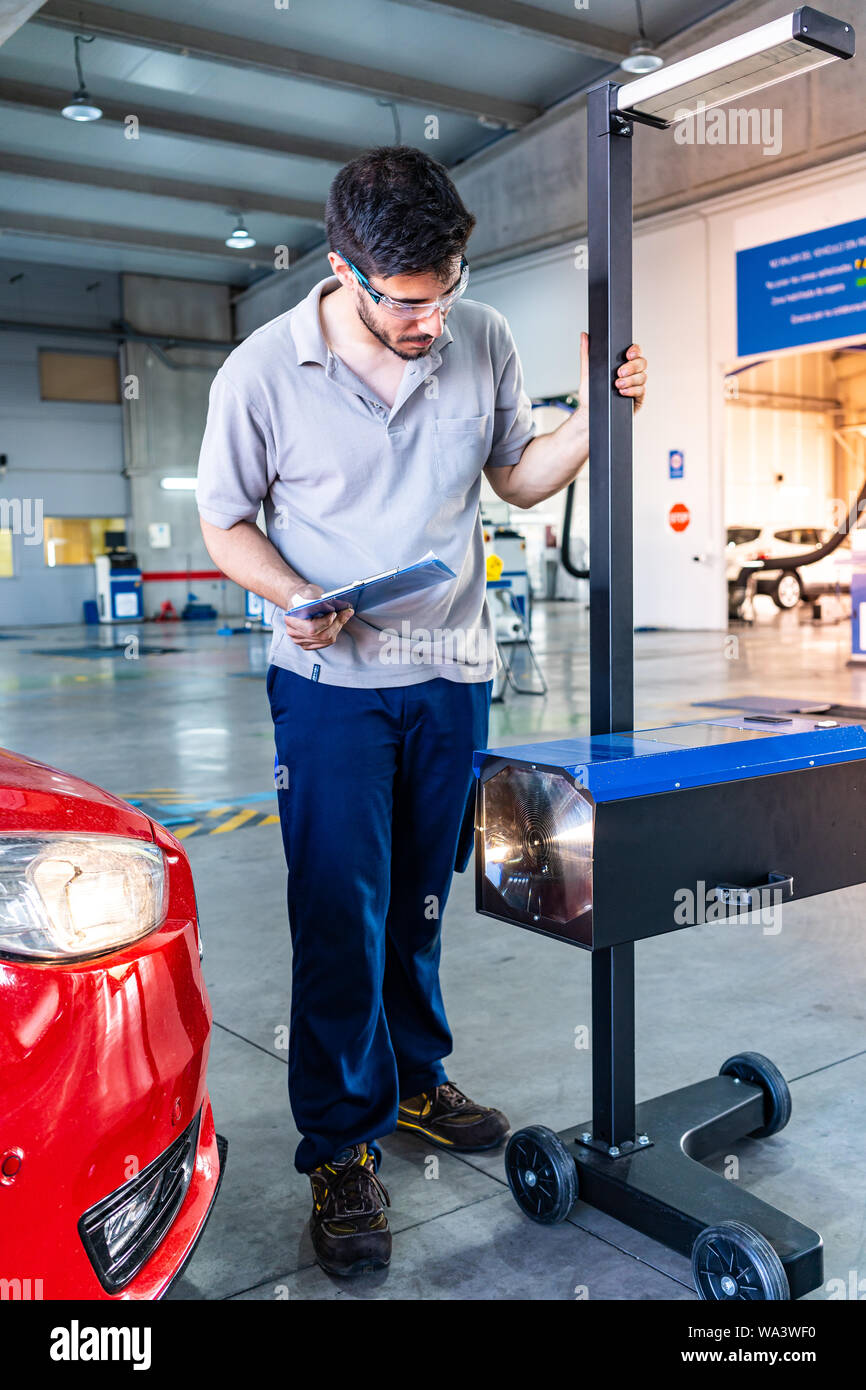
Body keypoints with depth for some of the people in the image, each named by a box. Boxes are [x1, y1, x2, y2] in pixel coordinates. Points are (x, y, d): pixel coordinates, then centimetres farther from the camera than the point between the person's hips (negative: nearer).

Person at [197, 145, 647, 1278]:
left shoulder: (483, 343, -1)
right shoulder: (265, 370, -10)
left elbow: (520, 478, 11)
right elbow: (224, 523, -1)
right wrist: (294, 597, -19)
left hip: (453, 675, 4)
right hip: (332, 683, -3)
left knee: (421, 903, 14)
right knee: (340, 912, -4)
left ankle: (415, 1082, 34)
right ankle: (341, 1145, 12)